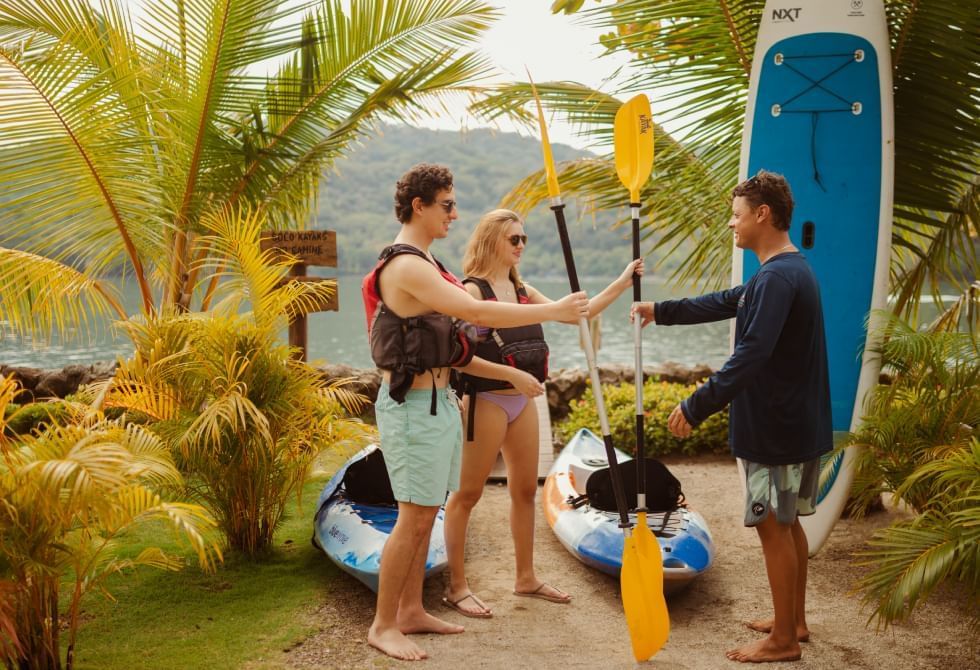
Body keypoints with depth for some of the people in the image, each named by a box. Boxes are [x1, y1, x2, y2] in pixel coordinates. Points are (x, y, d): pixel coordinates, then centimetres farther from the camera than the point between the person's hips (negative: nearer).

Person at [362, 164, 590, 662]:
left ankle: (411, 611, 25)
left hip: (437, 401, 10)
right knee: (413, 517, -5)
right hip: (413, 404, -10)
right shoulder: (406, 266, -18)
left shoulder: (423, 263, 16)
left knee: (424, 515, 14)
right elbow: (479, 313, -26)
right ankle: (383, 625, 6)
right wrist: (554, 311, -20)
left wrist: (507, 373, 15)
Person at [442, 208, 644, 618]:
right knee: (467, 494, 0)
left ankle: (526, 578, 27)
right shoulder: (472, 291, -10)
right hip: (487, 401, -8)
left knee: (525, 490, 14)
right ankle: (457, 587, 8)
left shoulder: (523, 291, 12)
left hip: (522, 401, 8)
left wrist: (622, 283, 5)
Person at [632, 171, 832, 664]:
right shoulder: (787, 270, 13)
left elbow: (750, 356, -30)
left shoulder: (778, 278, -22)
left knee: (773, 526, 0)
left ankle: (783, 640, 10)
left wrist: (697, 407, -28)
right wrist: (661, 311, 25)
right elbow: (724, 303, 24)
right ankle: (793, 620, 30)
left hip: (776, 428, -10)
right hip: (797, 421, 10)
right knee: (788, 522, 18)